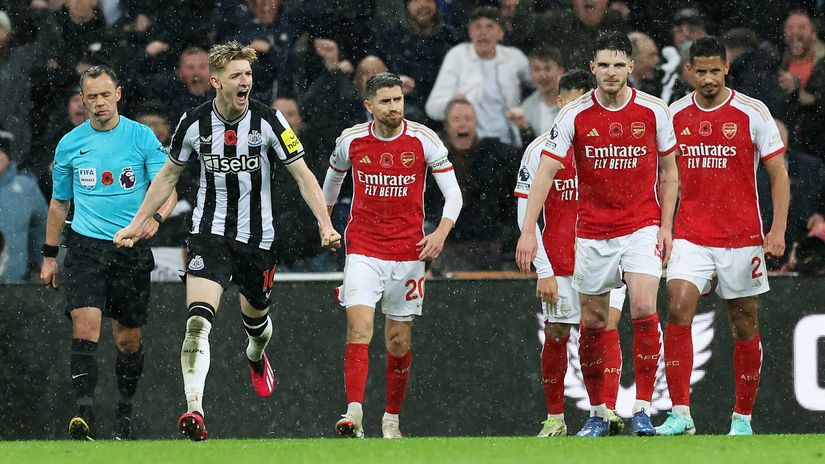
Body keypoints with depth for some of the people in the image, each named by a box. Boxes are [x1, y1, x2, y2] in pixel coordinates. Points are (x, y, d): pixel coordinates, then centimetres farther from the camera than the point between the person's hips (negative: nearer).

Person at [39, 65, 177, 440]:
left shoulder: (143, 137, 0)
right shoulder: (70, 144, 7)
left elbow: (167, 189, -1)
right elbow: (59, 202, 18)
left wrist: (156, 217, -23)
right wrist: (49, 255, 17)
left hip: (132, 250, 0)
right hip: (85, 247, 0)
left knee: (130, 339, 6)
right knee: (85, 323, -19)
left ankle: (125, 412, 26)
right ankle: (84, 413, -27)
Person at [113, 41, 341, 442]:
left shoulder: (269, 121, -10)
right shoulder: (195, 123, -5)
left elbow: (302, 175, -6)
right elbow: (168, 175, 11)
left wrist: (325, 224, -17)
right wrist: (137, 224, 10)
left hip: (257, 238, 1)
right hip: (210, 234, -1)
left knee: (256, 315, 19)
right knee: (198, 321, -20)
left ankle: (256, 356, 57)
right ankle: (194, 409, -28)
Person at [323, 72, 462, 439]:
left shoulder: (423, 141, -6)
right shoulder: (351, 141, -2)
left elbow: (453, 193, -4)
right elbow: (333, 176, 20)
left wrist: (441, 233, -20)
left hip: (408, 253, 0)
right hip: (363, 249, 0)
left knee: (399, 341, 7)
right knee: (359, 327, -19)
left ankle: (392, 419, 22)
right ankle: (354, 413, -26)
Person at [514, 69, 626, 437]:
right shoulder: (540, 150, -2)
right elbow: (526, 215, -1)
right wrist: (544, 271, -6)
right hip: (559, 263, 0)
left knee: (607, 326, -14)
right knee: (555, 337, 4)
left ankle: (608, 411, -19)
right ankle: (554, 418, 17)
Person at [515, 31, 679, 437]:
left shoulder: (653, 111, -4)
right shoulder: (574, 115, -7)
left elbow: (668, 171, 7)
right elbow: (545, 172, -9)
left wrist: (666, 226, 0)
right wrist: (528, 230, -17)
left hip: (641, 227, -1)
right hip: (592, 232, 1)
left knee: (644, 310, -17)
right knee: (592, 323, 5)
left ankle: (642, 410, -11)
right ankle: (597, 414, 19)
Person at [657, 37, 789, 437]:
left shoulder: (752, 113, -4)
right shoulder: (674, 115, 5)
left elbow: (778, 174, -1)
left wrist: (777, 231, -11)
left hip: (742, 236, -1)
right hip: (690, 235, 2)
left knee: (744, 325, 5)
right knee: (678, 310, -17)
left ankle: (743, 418, 18)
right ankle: (680, 415, -18)